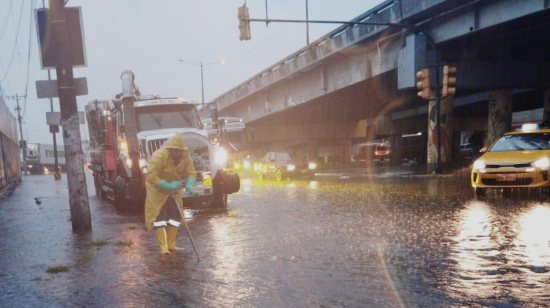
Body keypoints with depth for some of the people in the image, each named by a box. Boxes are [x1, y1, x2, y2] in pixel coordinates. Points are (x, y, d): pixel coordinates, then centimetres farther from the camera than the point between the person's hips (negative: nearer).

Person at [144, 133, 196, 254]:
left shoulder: (185, 155, -16)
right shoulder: (159, 155, -31)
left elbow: (191, 173, -14)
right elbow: (152, 178, -31)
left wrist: (189, 184, -36)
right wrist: (168, 185, -42)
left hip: (173, 190, 5)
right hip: (157, 190, -5)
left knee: (176, 214, 5)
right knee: (159, 216, -11)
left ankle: (171, 244, 18)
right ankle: (163, 246, -6)